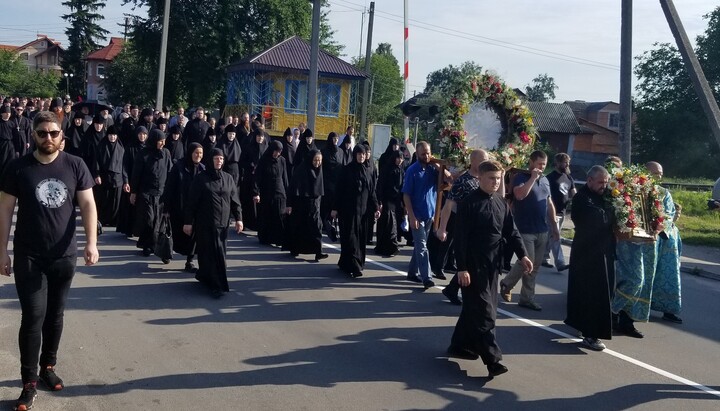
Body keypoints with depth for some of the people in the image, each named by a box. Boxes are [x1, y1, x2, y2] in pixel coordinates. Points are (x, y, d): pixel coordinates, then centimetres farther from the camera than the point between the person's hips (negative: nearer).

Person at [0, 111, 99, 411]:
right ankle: (29, 382, 8)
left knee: (55, 315, 14)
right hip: (29, 257, -2)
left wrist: (91, 242, -14)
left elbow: (87, 204, -3)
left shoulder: (75, 166, -2)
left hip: (65, 256, 2)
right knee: (33, 317, -3)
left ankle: (48, 366, 33)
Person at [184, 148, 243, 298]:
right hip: (205, 224, -4)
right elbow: (192, 201, -2)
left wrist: (238, 218, -1)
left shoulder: (228, 178, 9)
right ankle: (216, 285, -1)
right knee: (210, 253, -6)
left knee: (220, 254, 6)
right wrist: (188, 222, -5)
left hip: (222, 223, 4)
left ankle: (203, 275, 27)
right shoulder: (201, 178, -2)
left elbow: (235, 200, 9)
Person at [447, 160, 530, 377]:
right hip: (473, 266, -7)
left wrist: (522, 255, -1)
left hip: (492, 265, 7)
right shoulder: (468, 203, -10)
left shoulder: (502, 203, 10)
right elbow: (460, 238, -13)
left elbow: (511, 232, 12)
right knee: (484, 312, -6)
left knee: (474, 308, 15)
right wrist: (462, 268, -16)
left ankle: (460, 345, 28)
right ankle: (492, 359, -5)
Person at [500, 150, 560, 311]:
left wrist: (554, 225, 17)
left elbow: (549, 203, 20)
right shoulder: (521, 177, -6)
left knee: (535, 266, 7)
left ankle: (527, 298, 15)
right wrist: (533, 178, -18)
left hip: (542, 231, 7)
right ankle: (506, 284, 18)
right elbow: (520, 195, -26)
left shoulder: (545, 180, 14)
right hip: (525, 230, -6)